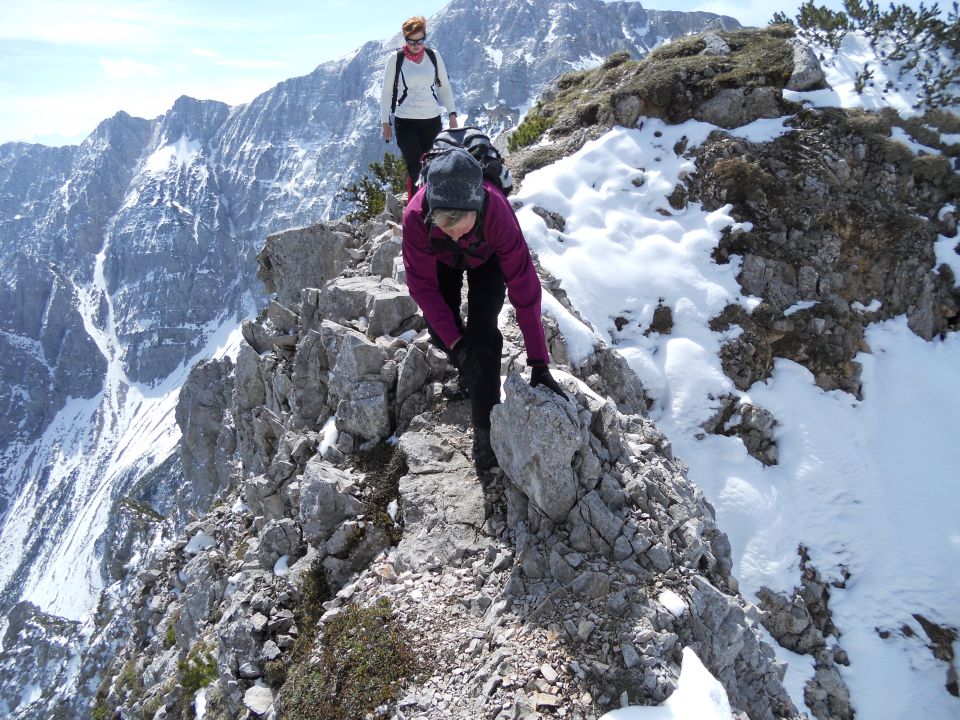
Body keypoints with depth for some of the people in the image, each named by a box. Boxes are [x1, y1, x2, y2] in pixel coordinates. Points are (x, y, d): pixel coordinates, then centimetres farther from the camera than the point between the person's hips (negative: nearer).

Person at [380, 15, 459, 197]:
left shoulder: (433, 56, 5)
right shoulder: (396, 59, -2)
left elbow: (444, 86, 12)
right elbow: (387, 91, 4)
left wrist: (452, 114, 4)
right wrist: (385, 121, 0)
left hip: (432, 121, 3)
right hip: (405, 123, -3)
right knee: (415, 168, -11)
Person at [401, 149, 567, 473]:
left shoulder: (498, 213, -43)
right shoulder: (415, 215, -40)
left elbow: (524, 287, -39)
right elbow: (422, 284, -27)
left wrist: (539, 365, -38)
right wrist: (454, 342, -30)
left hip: (486, 257, -2)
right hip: (442, 260, 2)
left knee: (482, 332, -19)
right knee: (439, 329, -9)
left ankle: (485, 427, -6)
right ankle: (466, 371, 27)